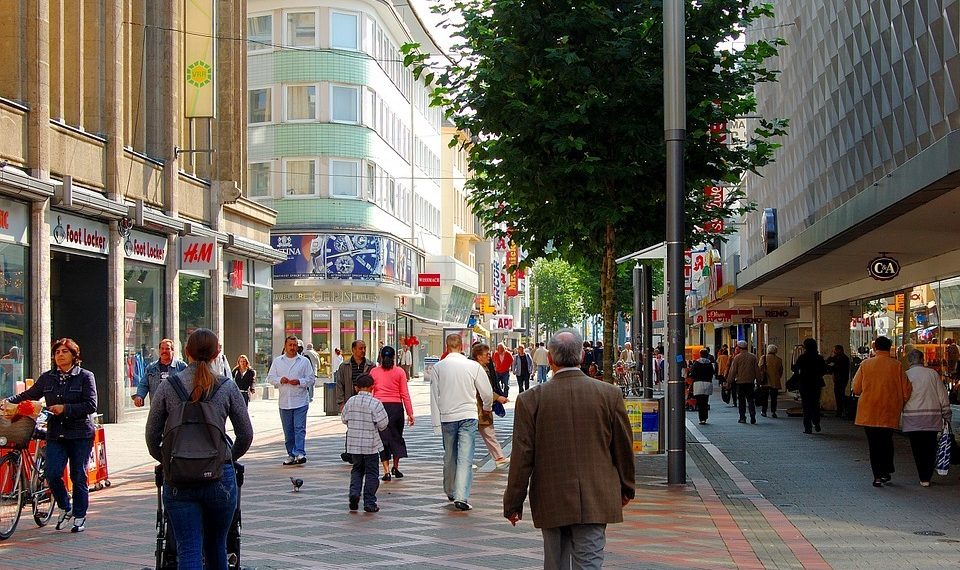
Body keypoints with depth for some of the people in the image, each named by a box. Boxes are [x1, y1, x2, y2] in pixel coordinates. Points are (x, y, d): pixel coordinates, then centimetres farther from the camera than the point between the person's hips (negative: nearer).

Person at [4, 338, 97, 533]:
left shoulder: (85, 376, -2)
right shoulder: (47, 378, 10)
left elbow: (91, 405, -9)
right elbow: (28, 395, 18)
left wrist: (65, 408, -17)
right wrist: (8, 401, 3)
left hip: (80, 434, -3)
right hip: (55, 434, 3)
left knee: (78, 476, 2)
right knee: (52, 474, -9)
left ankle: (79, 517, 15)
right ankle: (65, 509, 16)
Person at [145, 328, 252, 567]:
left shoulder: (168, 386, 1)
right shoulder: (228, 387, 0)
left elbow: (152, 436, 4)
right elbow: (246, 435, 3)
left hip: (178, 479, 0)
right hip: (220, 476, 0)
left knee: (188, 551, -2)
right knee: (216, 546, 17)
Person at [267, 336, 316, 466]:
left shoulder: (304, 361, 5)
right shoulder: (277, 361, 11)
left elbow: (311, 379, 4)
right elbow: (270, 377, 10)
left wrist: (299, 382, -13)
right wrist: (280, 380, -9)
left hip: (300, 401, -3)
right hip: (284, 402, 3)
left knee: (299, 428, -11)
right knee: (288, 431, 7)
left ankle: (300, 453, -16)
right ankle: (291, 454, 14)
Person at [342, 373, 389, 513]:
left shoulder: (351, 401, -1)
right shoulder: (375, 403, -13)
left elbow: (344, 419, 7)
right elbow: (383, 423, -14)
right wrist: (378, 429, 9)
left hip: (354, 443, 3)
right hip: (371, 444, -3)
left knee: (357, 470, 19)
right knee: (371, 473, 6)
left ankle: (354, 492, -3)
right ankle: (369, 503, 7)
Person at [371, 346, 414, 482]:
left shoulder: (374, 372, 4)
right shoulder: (399, 372, 1)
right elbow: (404, 394, -2)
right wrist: (410, 413, 1)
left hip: (378, 406, 1)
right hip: (396, 406, -1)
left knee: (383, 437, 4)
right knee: (396, 436, 16)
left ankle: (387, 471, -2)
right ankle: (396, 467, 16)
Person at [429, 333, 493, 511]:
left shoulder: (438, 367, -2)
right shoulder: (473, 366, -4)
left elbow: (434, 396, -1)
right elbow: (487, 392, 3)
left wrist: (436, 423, 3)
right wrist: (487, 407, 25)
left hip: (446, 417, 2)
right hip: (468, 416, -2)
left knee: (449, 457, 17)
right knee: (465, 458, -5)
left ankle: (450, 492, 33)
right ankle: (461, 497, -15)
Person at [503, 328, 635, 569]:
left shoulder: (530, 400, -8)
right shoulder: (610, 394, -4)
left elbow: (522, 458, -6)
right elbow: (624, 448, 5)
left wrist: (513, 504, 4)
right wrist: (626, 488, 21)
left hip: (551, 502, 0)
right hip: (596, 502, 0)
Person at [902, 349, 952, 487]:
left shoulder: (906, 375, -1)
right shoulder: (933, 373, 4)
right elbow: (943, 396, 6)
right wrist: (946, 415, 12)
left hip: (912, 418, -1)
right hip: (932, 416, 1)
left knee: (918, 449, 4)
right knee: (930, 448, 8)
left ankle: (923, 478, 3)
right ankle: (928, 476, 2)